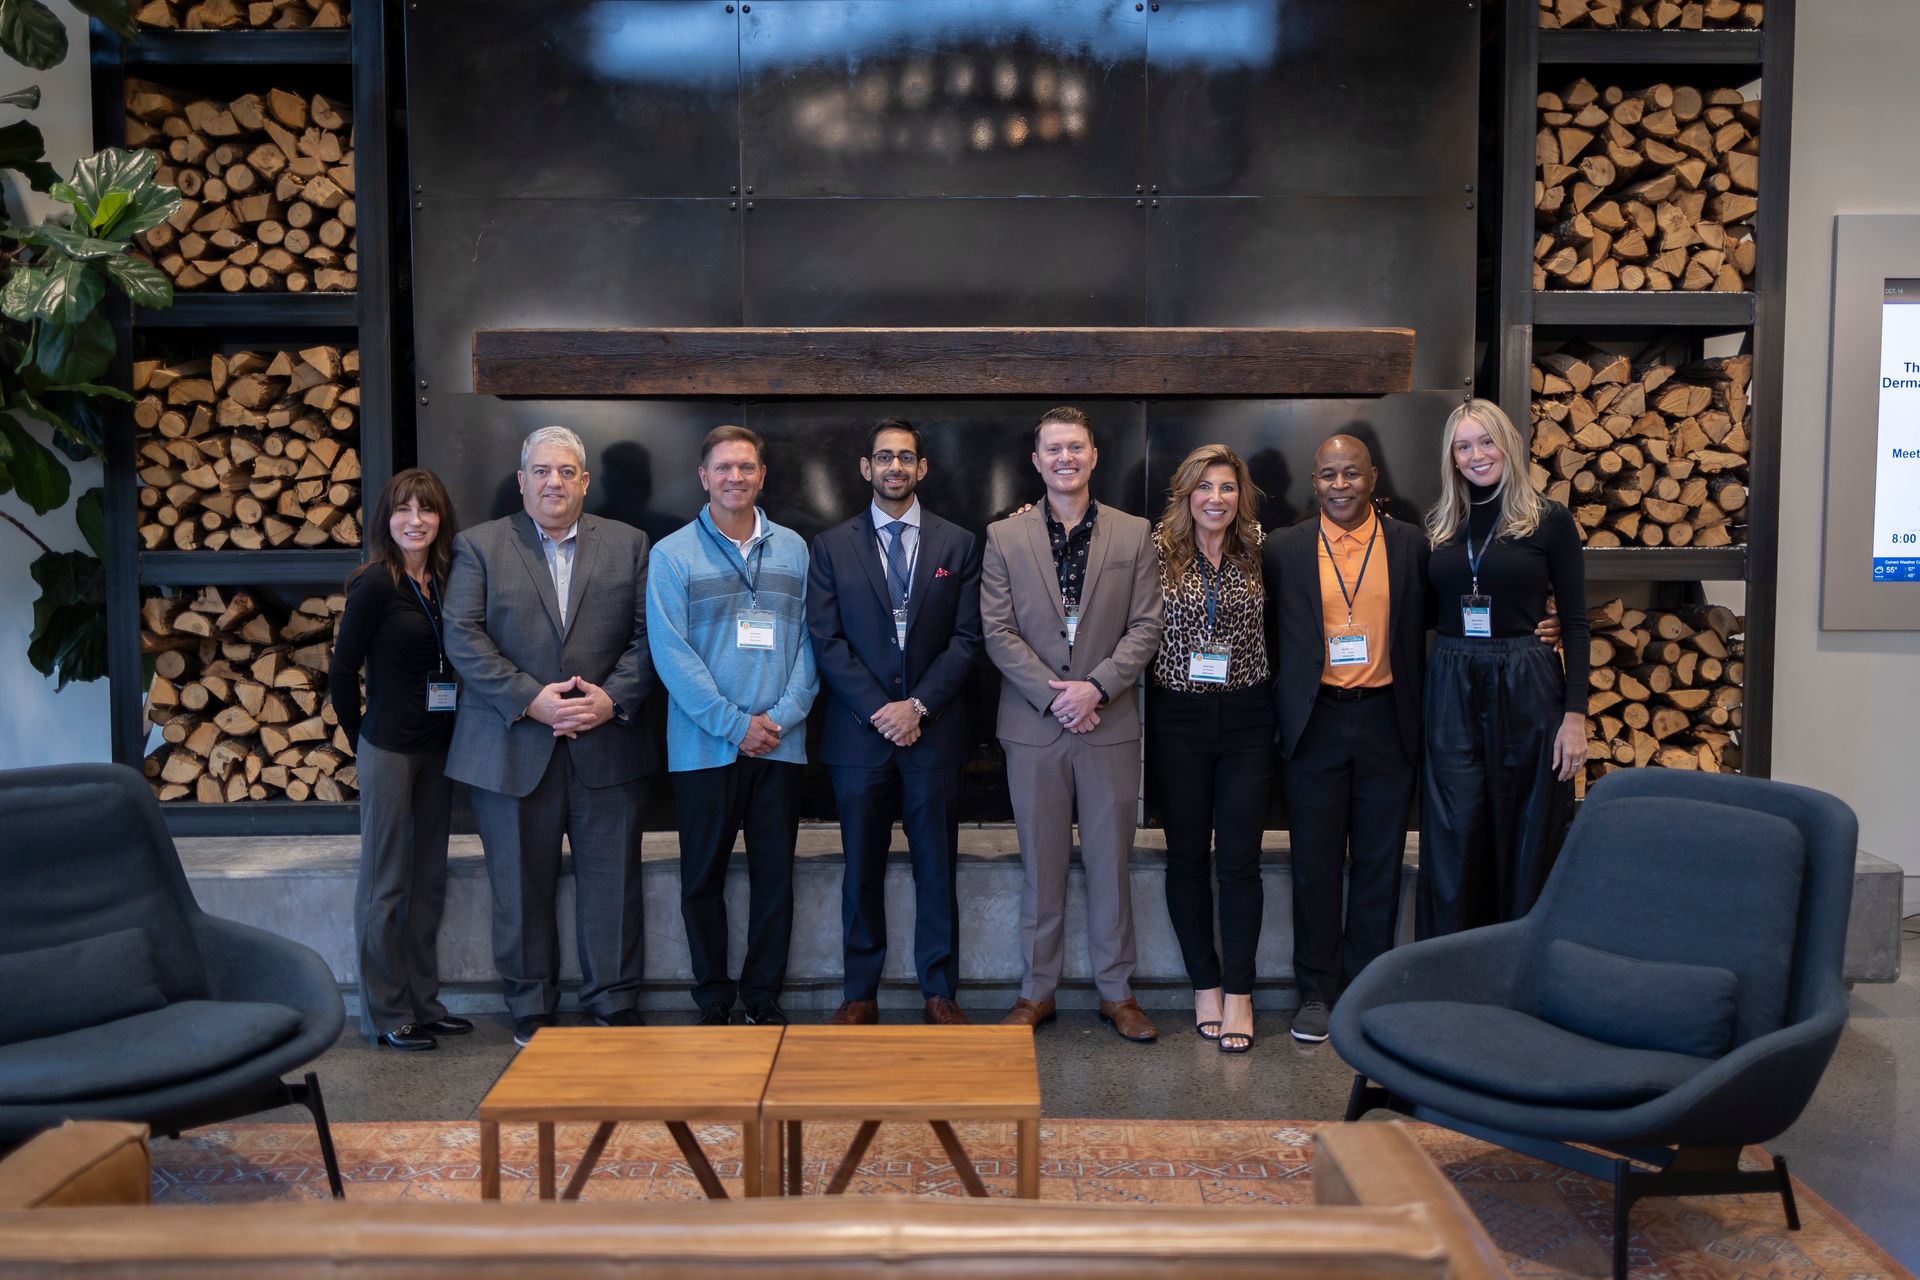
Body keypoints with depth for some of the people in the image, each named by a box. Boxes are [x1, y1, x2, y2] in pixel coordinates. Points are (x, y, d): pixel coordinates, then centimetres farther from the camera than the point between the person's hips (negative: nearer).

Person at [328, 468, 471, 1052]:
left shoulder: (446, 580, 6)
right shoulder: (376, 584, -12)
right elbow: (342, 670, -8)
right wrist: (362, 740, 0)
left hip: (437, 747, 7)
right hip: (389, 749, -7)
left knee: (429, 878, 14)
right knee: (385, 884, 3)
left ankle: (423, 1002, 25)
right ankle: (386, 1014, 14)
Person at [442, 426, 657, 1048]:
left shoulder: (627, 544, 8)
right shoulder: (478, 546, 5)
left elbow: (647, 634, 3)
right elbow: (463, 638, -5)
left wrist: (613, 698, -12)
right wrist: (530, 699, -14)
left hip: (606, 744, 1)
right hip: (511, 748, 0)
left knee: (612, 882, 6)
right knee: (521, 886, 8)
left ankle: (615, 1004, 19)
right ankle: (531, 1009, 23)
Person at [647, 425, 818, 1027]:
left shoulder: (792, 549, 8)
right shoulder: (672, 554, -1)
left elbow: (809, 639, 5)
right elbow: (672, 654, -8)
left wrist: (782, 715, -9)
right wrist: (735, 725, -13)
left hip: (780, 745, 2)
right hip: (704, 746, -2)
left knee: (775, 875, 7)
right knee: (703, 877, 6)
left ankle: (764, 996, 20)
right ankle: (713, 1000, 19)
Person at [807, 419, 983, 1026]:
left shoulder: (959, 544, 6)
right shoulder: (831, 546, 5)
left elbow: (966, 639, 0)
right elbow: (826, 641, -1)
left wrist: (918, 705, -11)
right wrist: (876, 710, -11)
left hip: (934, 731, 0)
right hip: (858, 732, 0)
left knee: (937, 868, 6)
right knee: (862, 869, 7)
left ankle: (940, 992, 17)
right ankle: (860, 992, 18)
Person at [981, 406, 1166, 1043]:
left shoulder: (1134, 534, 6)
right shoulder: (1003, 537, 4)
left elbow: (1145, 627, 1)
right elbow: (997, 631, -1)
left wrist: (1096, 686, -13)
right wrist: (1052, 695, -11)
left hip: (1109, 721, 0)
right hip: (1033, 726, 0)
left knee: (1110, 859, 6)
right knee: (1041, 863, 7)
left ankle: (1117, 990, 19)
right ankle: (1037, 990, 19)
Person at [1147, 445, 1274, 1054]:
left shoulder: (1259, 552, 3)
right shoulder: (1159, 551, -1)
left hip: (1246, 716, 0)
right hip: (1178, 717, 0)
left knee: (1239, 858, -1)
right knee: (1187, 855, 6)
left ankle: (1239, 993, 9)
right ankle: (1205, 985, 19)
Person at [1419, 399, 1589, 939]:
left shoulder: (1549, 520, -1)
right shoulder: (1438, 525, 9)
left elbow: (1574, 624, -3)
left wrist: (1575, 714, -8)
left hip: (1525, 689, -2)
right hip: (1450, 691, 3)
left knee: (1526, 842, 5)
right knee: (1452, 843, 5)